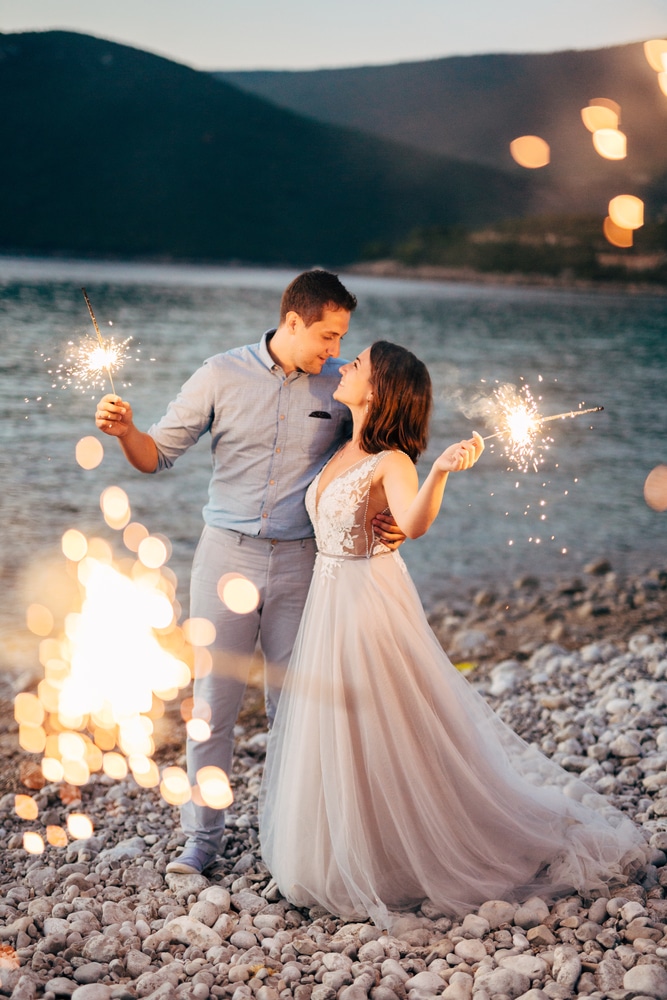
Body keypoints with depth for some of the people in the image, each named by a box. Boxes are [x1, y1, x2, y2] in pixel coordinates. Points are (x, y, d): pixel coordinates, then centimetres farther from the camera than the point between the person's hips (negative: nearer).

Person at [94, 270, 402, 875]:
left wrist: (388, 519, -11)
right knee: (213, 700, 3)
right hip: (227, 554, 0)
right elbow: (160, 454, 2)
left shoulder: (343, 385, 1)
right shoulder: (222, 375, -2)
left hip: (301, 561, 1)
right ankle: (203, 836, 16)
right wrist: (125, 430, -19)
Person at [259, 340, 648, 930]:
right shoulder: (342, 452, 6)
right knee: (335, 740, 18)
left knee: (382, 738, 2)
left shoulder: (390, 462, -17)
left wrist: (440, 473, -52)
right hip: (329, 602, 8)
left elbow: (414, 524, -36)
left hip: (372, 607, -8)